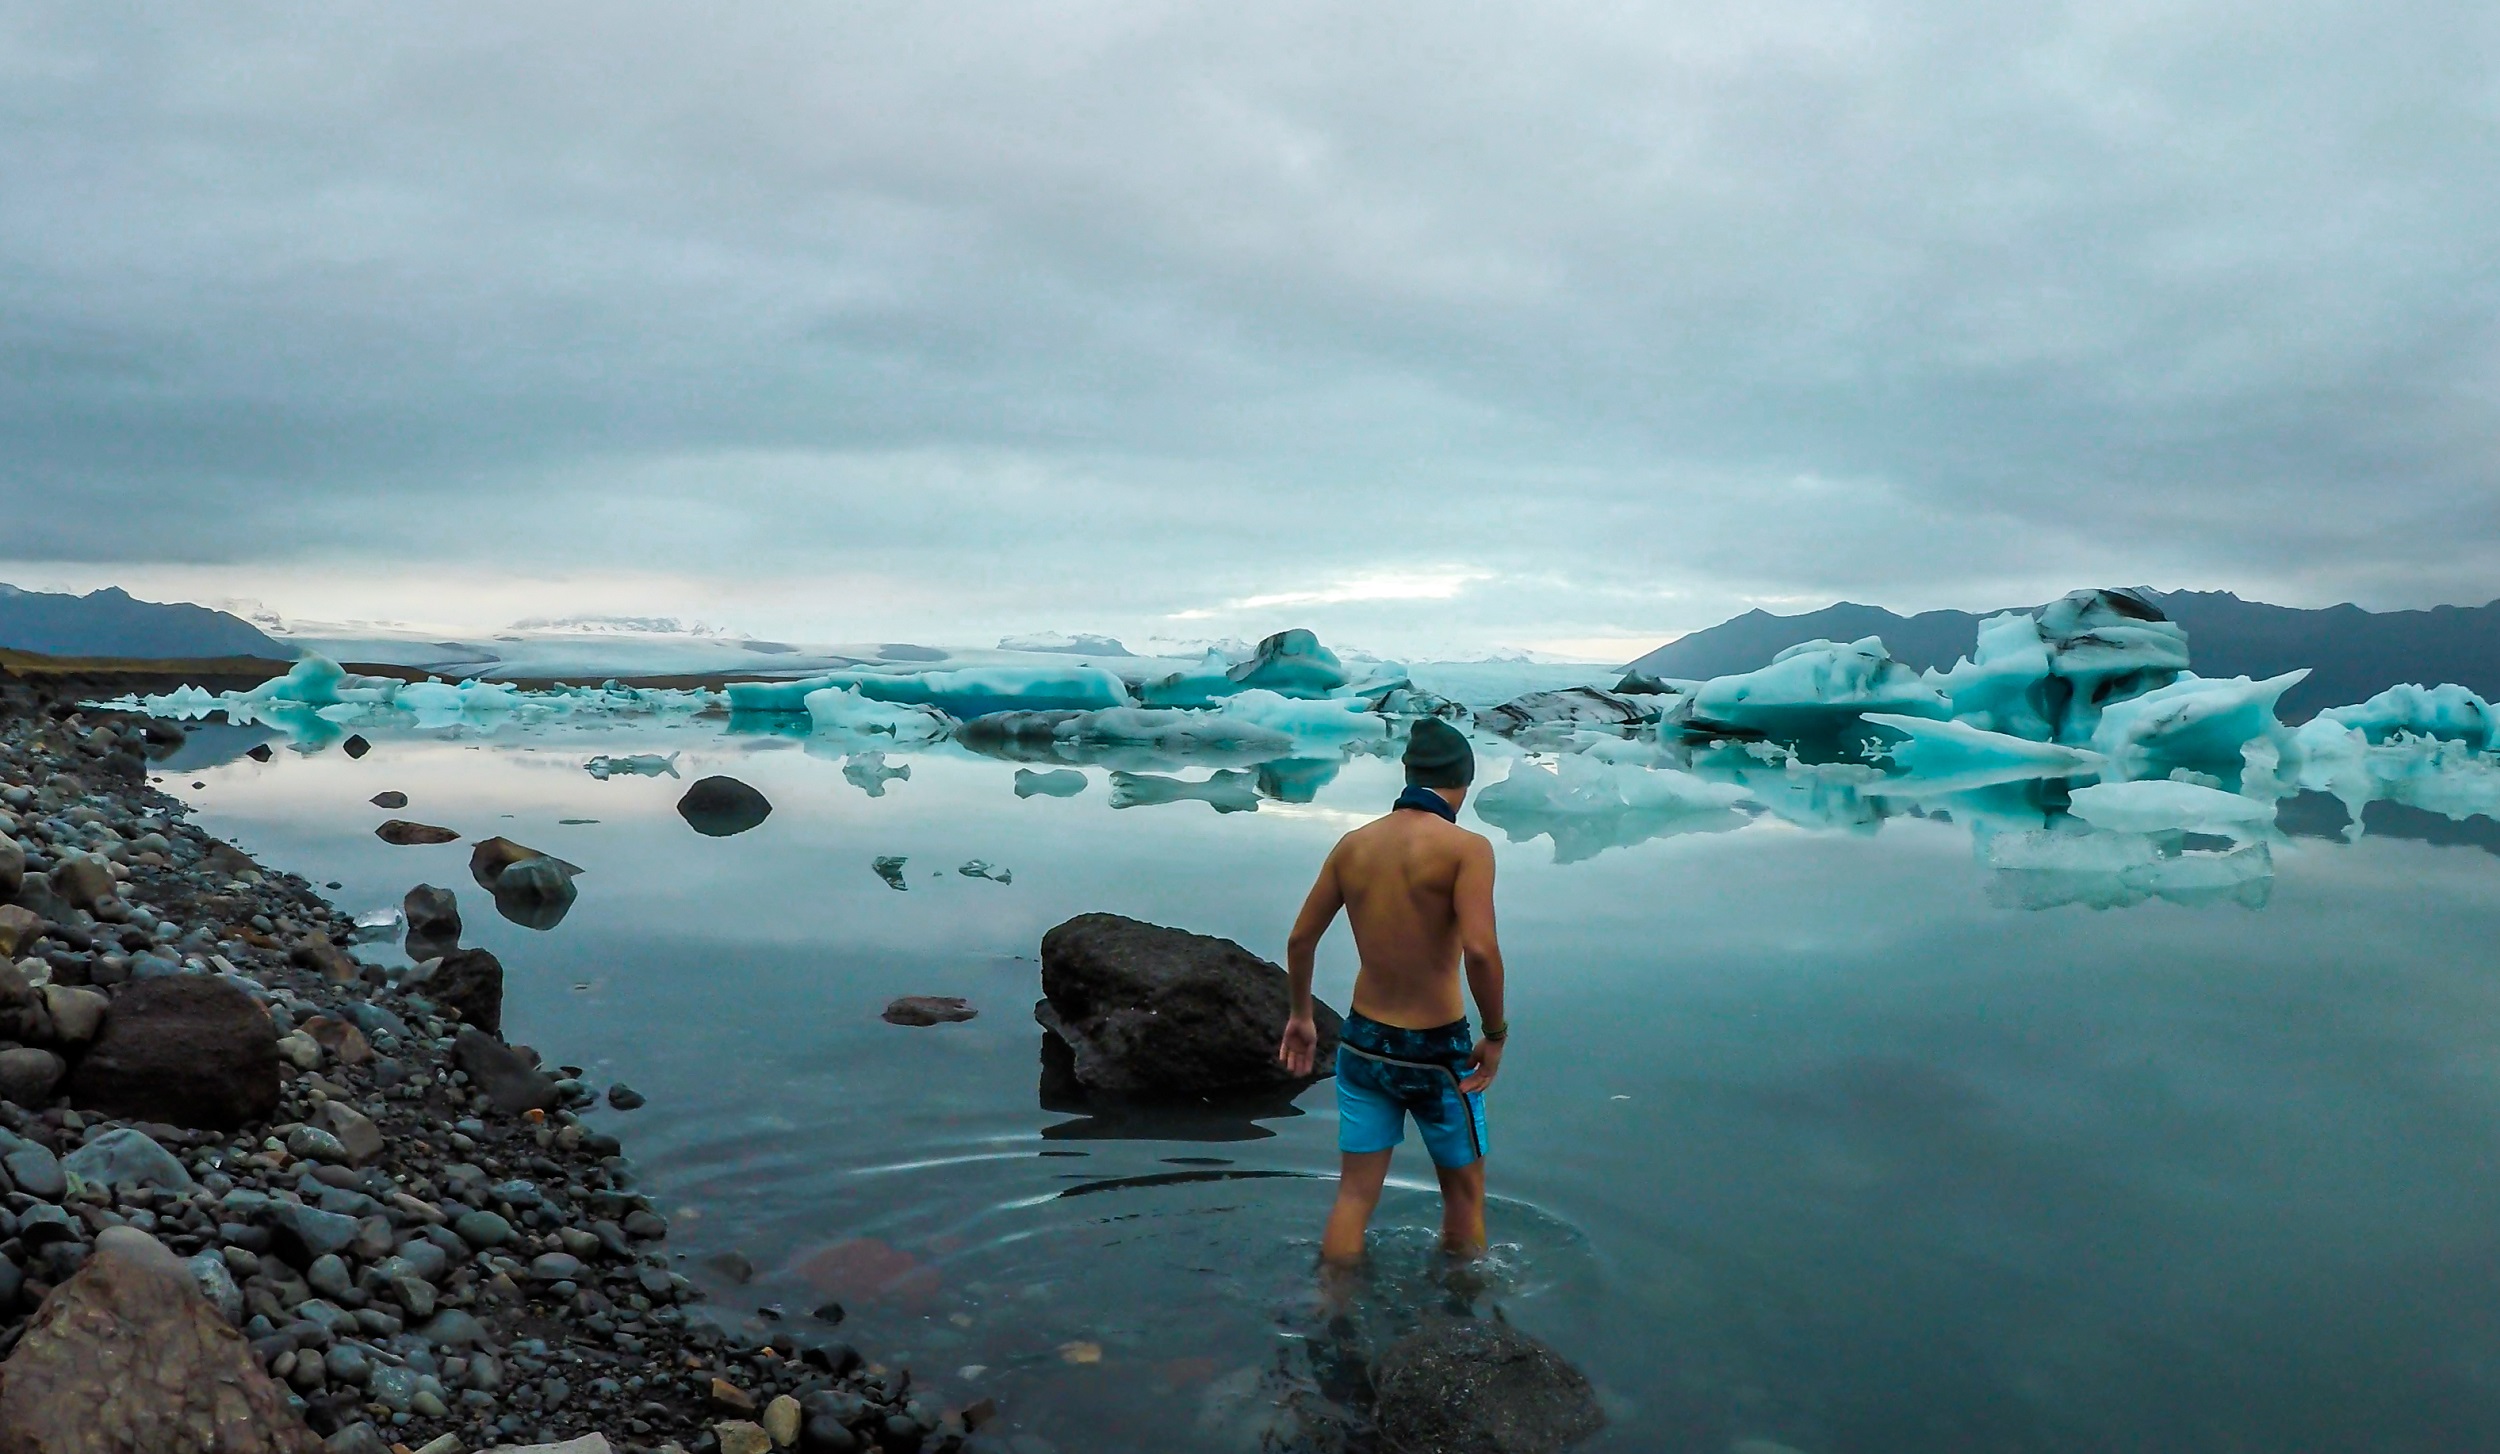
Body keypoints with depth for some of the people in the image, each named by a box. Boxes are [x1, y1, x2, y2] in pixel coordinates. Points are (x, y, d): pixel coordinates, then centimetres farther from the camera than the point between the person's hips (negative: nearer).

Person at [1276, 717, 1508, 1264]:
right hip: (1437, 1052, -4)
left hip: (1363, 1043, 4)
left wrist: (1301, 1015, 19)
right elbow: (1480, 950, -27)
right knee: (1464, 1190, 18)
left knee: (1354, 1194, 14)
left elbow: (1301, 938, 6)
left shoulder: (1353, 843, 0)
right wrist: (1496, 1034, -13)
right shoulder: (1466, 847, -16)